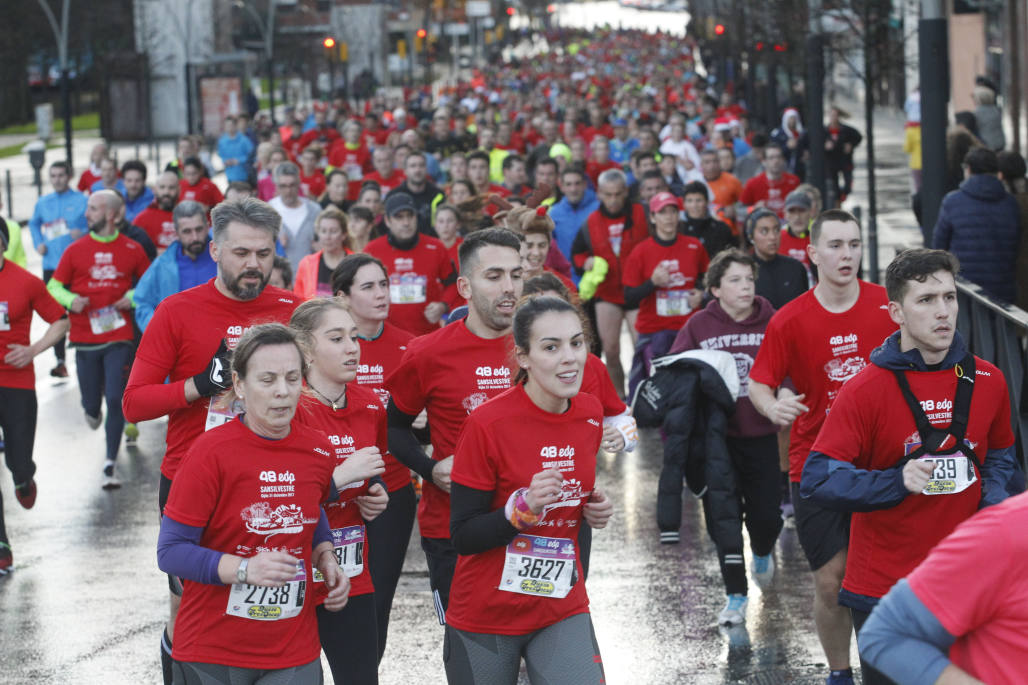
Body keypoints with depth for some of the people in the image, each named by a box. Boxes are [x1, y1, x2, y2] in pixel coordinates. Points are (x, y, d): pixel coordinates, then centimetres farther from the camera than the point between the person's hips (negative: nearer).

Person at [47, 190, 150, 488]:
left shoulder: (132, 249, 2)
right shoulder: (75, 250, 3)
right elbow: (54, 286, 8)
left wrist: (134, 297, -6)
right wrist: (71, 300, -12)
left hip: (119, 337, -1)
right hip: (86, 338, 1)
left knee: (116, 401, -8)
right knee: (92, 402, 5)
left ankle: (110, 466, 1)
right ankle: (93, 410, 45)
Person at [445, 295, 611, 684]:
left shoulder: (590, 415, 1)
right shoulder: (488, 424, -16)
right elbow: (463, 536, -14)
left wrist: (593, 511, 0)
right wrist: (522, 509, -28)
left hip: (562, 610, 4)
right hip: (485, 619, -3)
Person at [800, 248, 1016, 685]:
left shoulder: (988, 382, 3)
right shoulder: (865, 390, -10)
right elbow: (817, 480, -14)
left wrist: (992, 502, 1)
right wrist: (897, 483, -26)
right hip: (882, 587, -3)